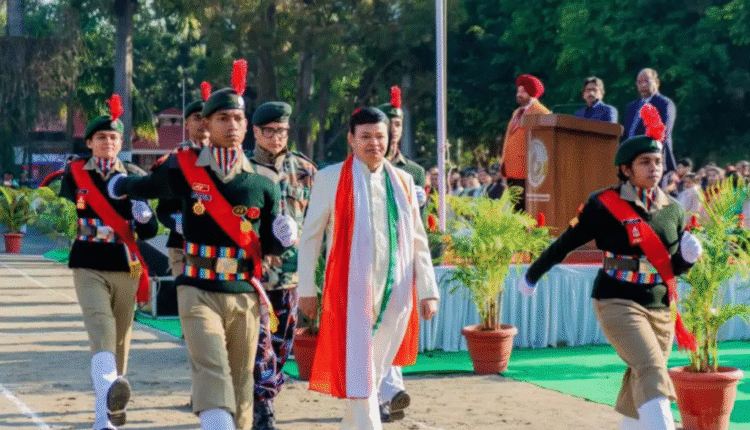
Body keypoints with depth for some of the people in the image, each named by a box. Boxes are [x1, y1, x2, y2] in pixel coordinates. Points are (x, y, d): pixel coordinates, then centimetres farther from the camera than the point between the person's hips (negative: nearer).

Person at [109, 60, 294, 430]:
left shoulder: (262, 184, 3)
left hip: (245, 297, 3)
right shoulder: (184, 170, -2)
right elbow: (145, 187, 20)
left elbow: (269, 246, 12)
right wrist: (117, 186, 36)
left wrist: (283, 237, -9)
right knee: (212, 373, -21)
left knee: (240, 384, 9)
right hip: (199, 292, -3)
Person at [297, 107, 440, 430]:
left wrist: (427, 291, 7)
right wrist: (307, 290, 1)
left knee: (375, 370, 11)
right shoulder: (330, 178, 1)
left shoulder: (403, 181, 12)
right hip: (351, 291, -4)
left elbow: (418, 241, 13)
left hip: (395, 292, 4)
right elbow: (310, 237, 4)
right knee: (359, 373, -8)